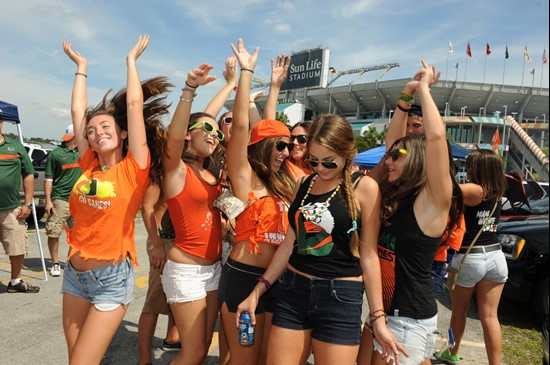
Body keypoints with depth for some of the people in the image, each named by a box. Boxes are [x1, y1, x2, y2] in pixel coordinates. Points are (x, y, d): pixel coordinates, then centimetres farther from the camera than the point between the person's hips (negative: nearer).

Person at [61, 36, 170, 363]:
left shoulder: (133, 168, -10)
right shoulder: (89, 166, 4)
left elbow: (134, 104, -10)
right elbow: (77, 111, 9)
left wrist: (132, 59, 0)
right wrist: (81, 66, 17)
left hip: (113, 277, -6)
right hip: (75, 272, 6)